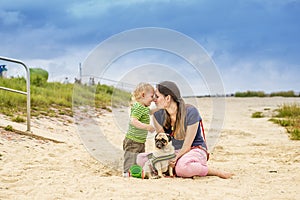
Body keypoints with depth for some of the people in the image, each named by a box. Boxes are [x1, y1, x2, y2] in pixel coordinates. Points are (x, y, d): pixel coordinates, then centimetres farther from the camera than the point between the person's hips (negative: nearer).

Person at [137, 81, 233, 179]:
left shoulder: (191, 112, -19)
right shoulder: (158, 114, -3)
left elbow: (187, 146, -17)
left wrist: (174, 159, -30)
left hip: (195, 150, -6)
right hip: (172, 152, 6)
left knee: (182, 168, -42)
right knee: (141, 159, -17)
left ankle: (216, 172, -17)